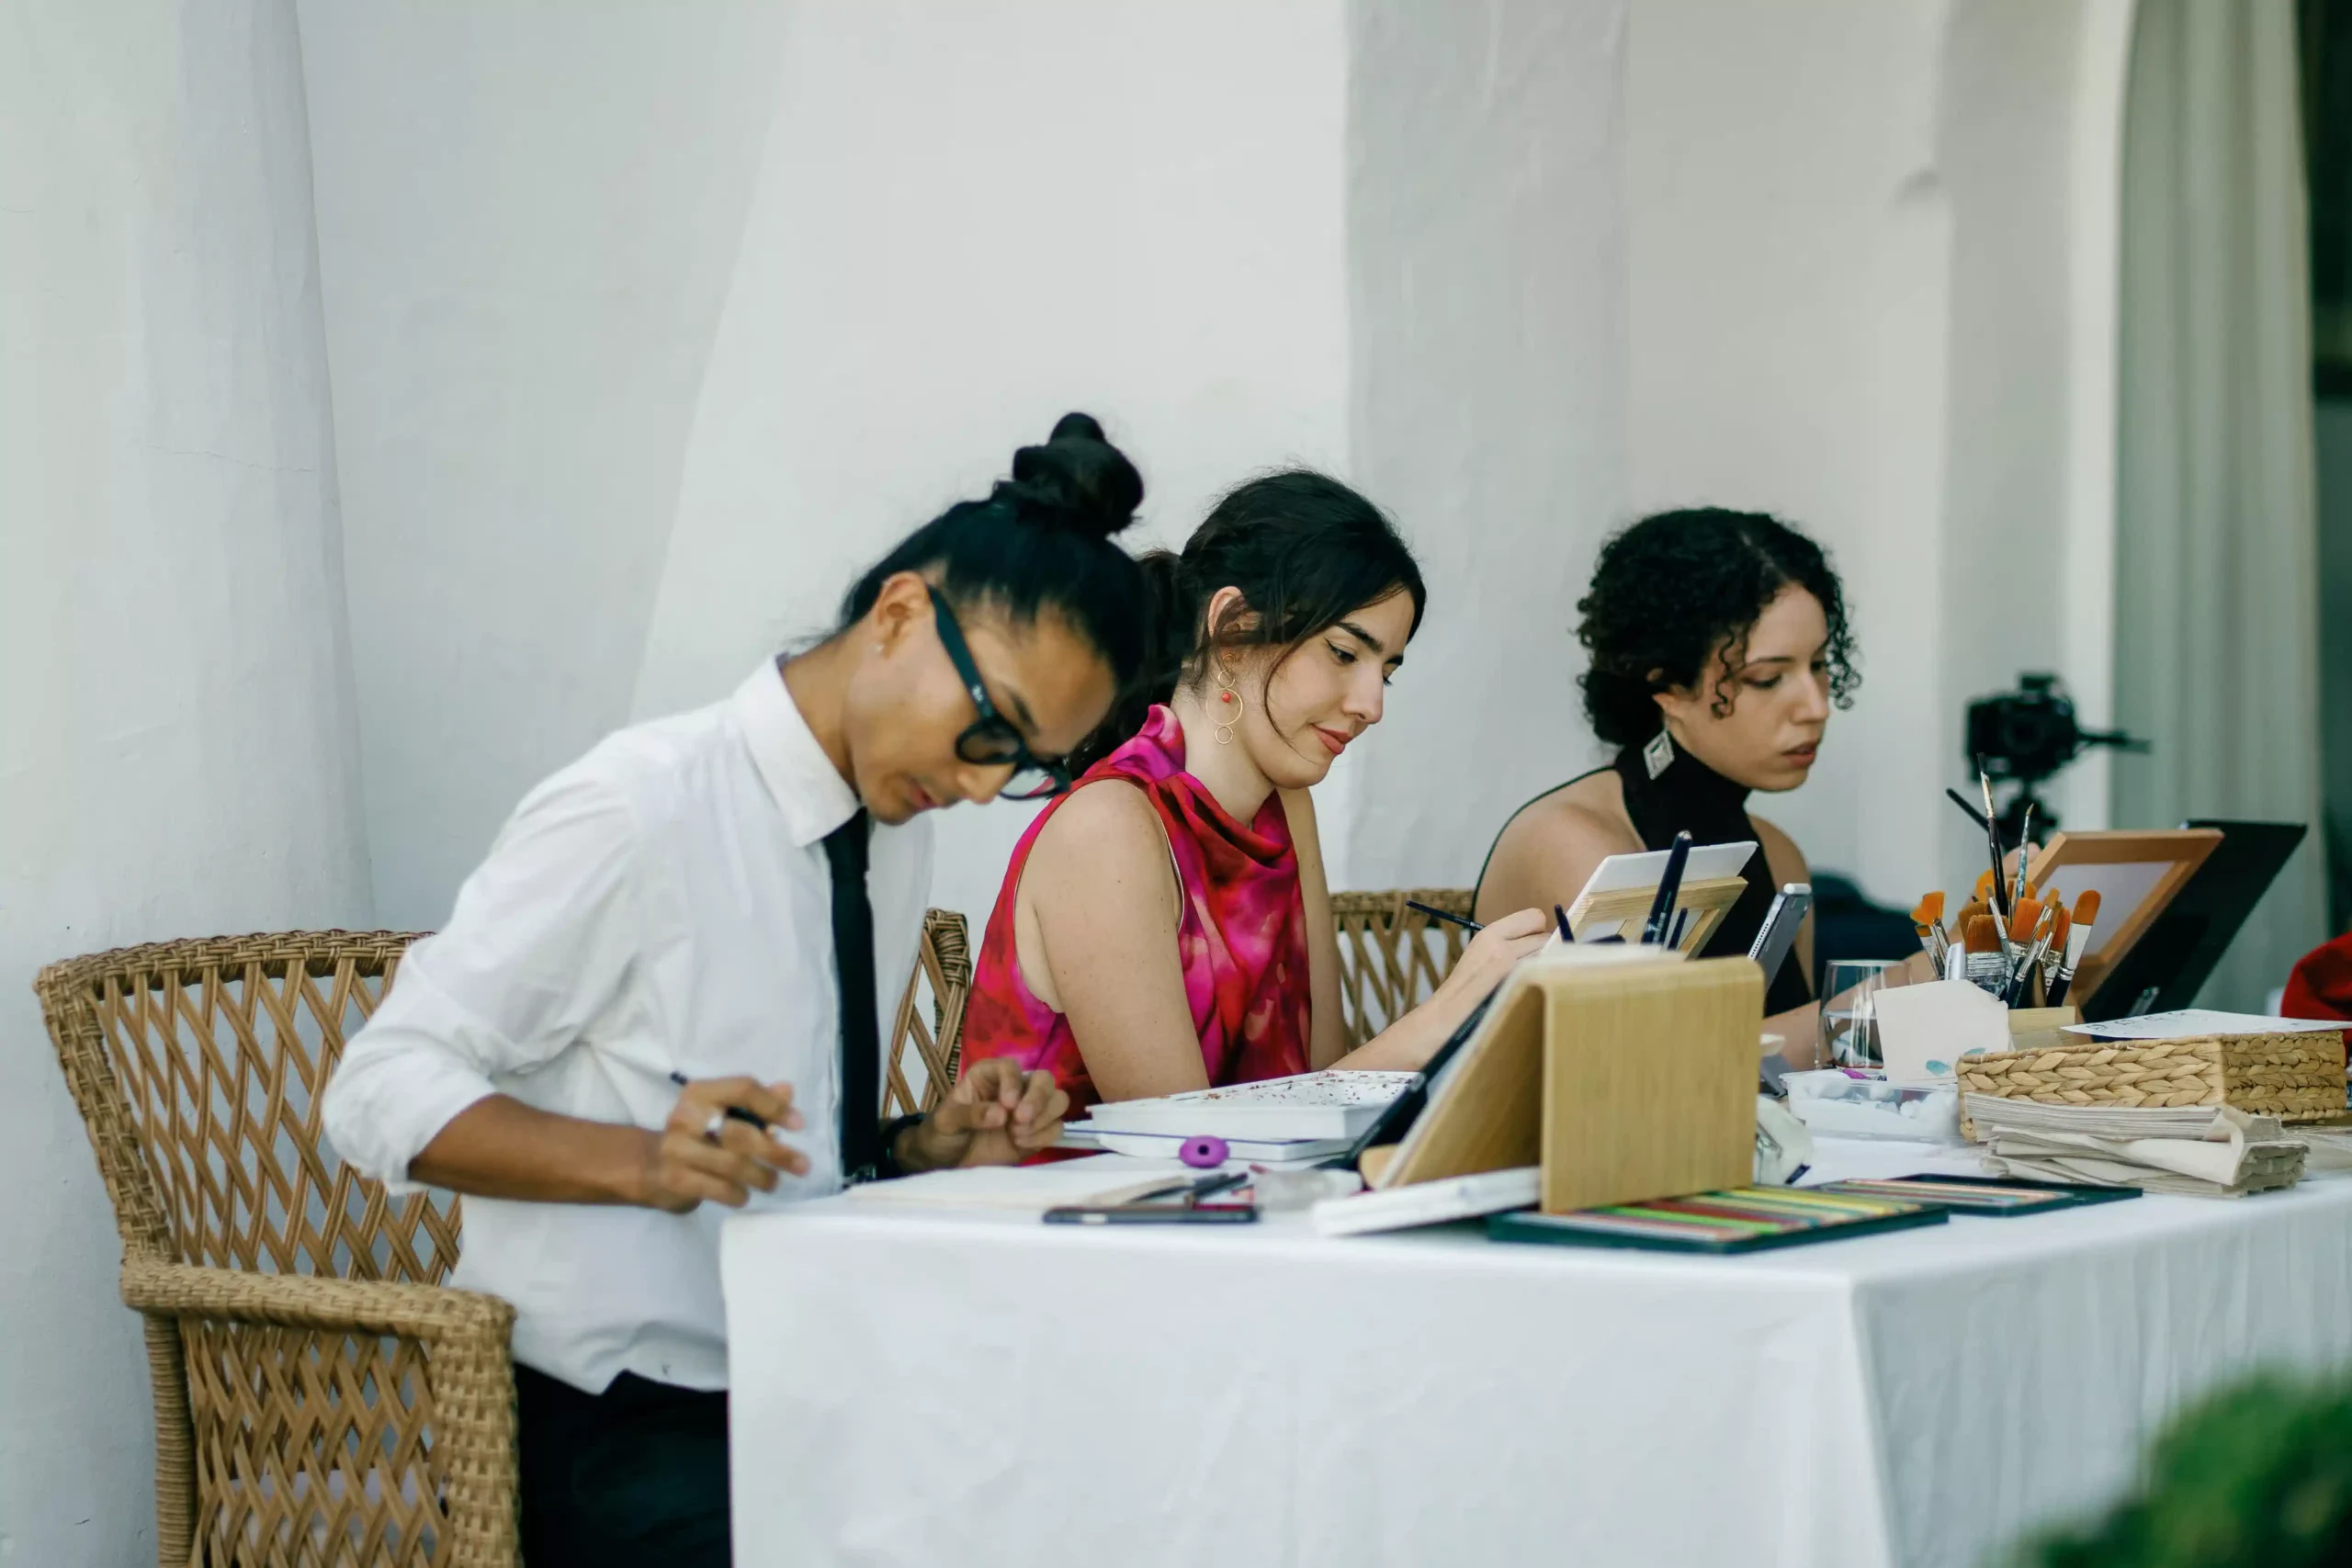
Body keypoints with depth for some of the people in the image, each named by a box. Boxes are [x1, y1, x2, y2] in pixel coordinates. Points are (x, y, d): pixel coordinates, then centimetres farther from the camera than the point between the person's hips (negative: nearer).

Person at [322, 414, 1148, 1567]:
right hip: (621, 1446, -7)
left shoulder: (896, 833, 10)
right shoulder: (640, 811, -13)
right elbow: (382, 1093, -13)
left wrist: (931, 1149, 0)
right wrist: (644, 1161, -27)